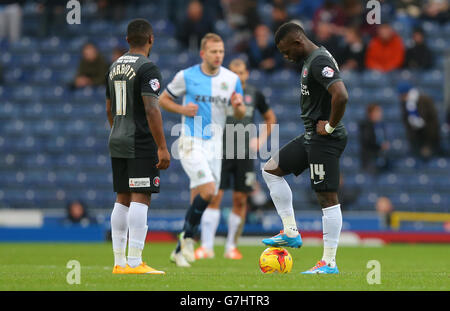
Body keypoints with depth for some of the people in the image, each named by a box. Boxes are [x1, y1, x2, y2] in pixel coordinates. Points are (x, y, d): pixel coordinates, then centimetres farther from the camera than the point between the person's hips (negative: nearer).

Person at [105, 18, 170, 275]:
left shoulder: (115, 67, 14)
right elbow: (151, 110, -19)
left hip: (117, 142, 8)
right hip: (141, 144, -8)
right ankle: (134, 263, -13)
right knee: (140, 199, -8)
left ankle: (119, 262, 11)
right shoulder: (147, 68, -12)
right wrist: (162, 148, -18)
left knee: (123, 199, 11)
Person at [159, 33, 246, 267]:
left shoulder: (232, 79, 4)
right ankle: (188, 236, -2)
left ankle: (179, 250, 18)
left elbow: (240, 115, 11)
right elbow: (163, 99, 7)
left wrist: (238, 105, -13)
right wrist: (182, 109, -12)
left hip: (214, 145, 4)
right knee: (208, 190, -22)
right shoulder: (186, 76, -4)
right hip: (191, 142, -4)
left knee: (198, 200, 5)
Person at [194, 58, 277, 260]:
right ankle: (207, 245, -11)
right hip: (221, 152, -2)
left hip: (244, 154, 2)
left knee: (240, 199, 3)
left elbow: (270, 118, 22)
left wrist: (261, 139, 10)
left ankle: (231, 246, 13)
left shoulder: (255, 95, 7)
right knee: (214, 196, -10)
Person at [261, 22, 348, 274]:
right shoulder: (311, 59, 14)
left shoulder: (320, 61, -18)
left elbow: (341, 95, -32)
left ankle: (330, 263, -5)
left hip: (325, 140, -11)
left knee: (328, 197, -7)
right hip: (311, 137, 11)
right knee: (271, 170, 15)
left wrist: (331, 126, -19)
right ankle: (291, 233, 15)